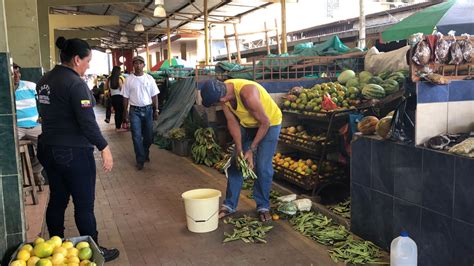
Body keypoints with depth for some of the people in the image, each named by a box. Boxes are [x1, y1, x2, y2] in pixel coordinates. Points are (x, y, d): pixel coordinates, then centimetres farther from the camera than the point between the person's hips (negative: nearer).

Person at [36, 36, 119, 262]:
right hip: (74, 153, -8)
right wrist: (104, 148, -17)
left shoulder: (44, 80, 9)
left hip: (48, 149, 9)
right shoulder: (75, 83, -18)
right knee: (84, 205, 2)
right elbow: (87, 122, -21)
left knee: (57, 200, 17)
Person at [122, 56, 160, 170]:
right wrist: (125, 112, 1)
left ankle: (145, 153, 33)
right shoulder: (129, 80, 0)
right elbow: (126, 97, 3)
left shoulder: (149, 78, 2)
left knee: (148, 135, 9)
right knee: (136, 136, -4)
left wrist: (156, 110, 2)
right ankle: (140, 160, 5)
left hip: (148, 109, 2)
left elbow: (154, 96, 5)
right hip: (135, 110, -1)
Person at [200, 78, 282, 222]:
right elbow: (232, 121, -10)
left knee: (262, 166, -10)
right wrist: (239, 149, -16)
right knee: (235, 163, 3)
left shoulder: (247, 94, -40)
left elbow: (265, 122, -28)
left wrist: (251, 150, -24)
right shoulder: (222, 92, -20)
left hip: (269, 123, -6)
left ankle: (263, 206, 9)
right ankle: (229, 205, 14)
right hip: (247, 124, 6)